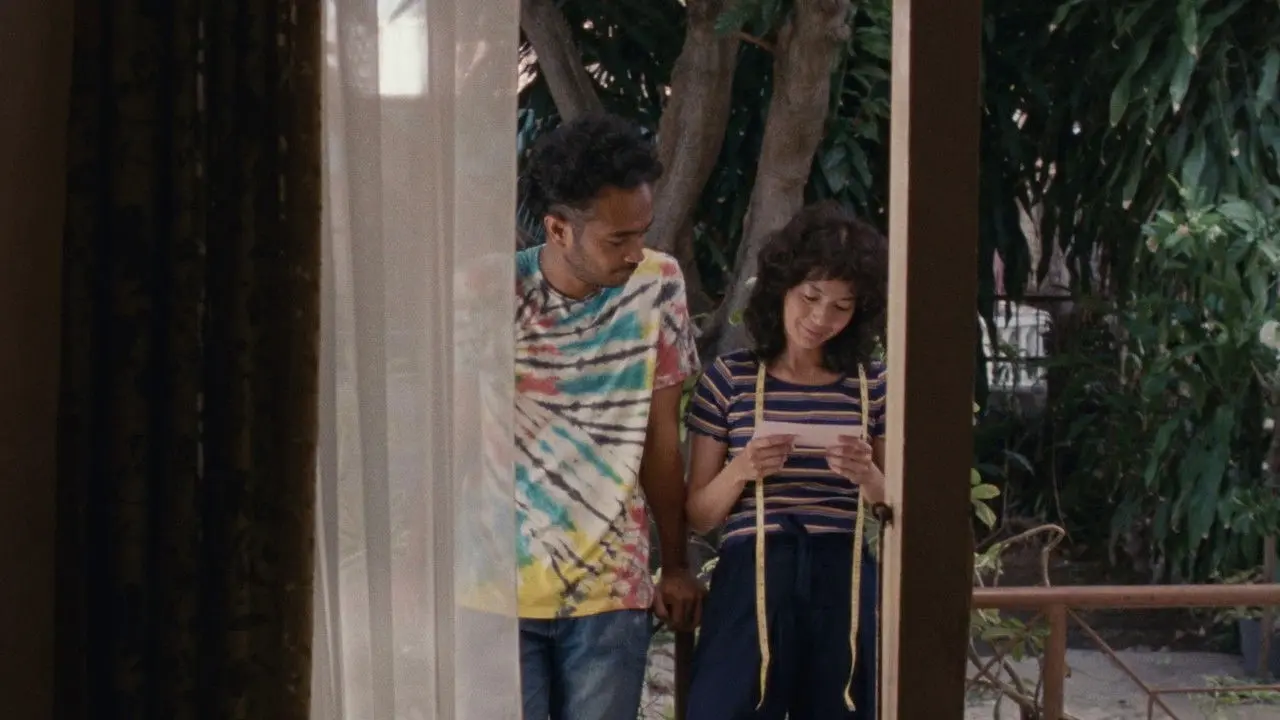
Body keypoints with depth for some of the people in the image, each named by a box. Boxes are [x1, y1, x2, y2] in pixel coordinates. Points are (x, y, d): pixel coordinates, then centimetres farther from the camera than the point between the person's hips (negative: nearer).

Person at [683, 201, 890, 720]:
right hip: (751, 584, -2)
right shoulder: (728, 379, 3)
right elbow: (698, 516, 4)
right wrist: (740, 472, -15)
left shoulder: (873, 386, 9)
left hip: (844, 588, 2)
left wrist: (868, 477, -9)